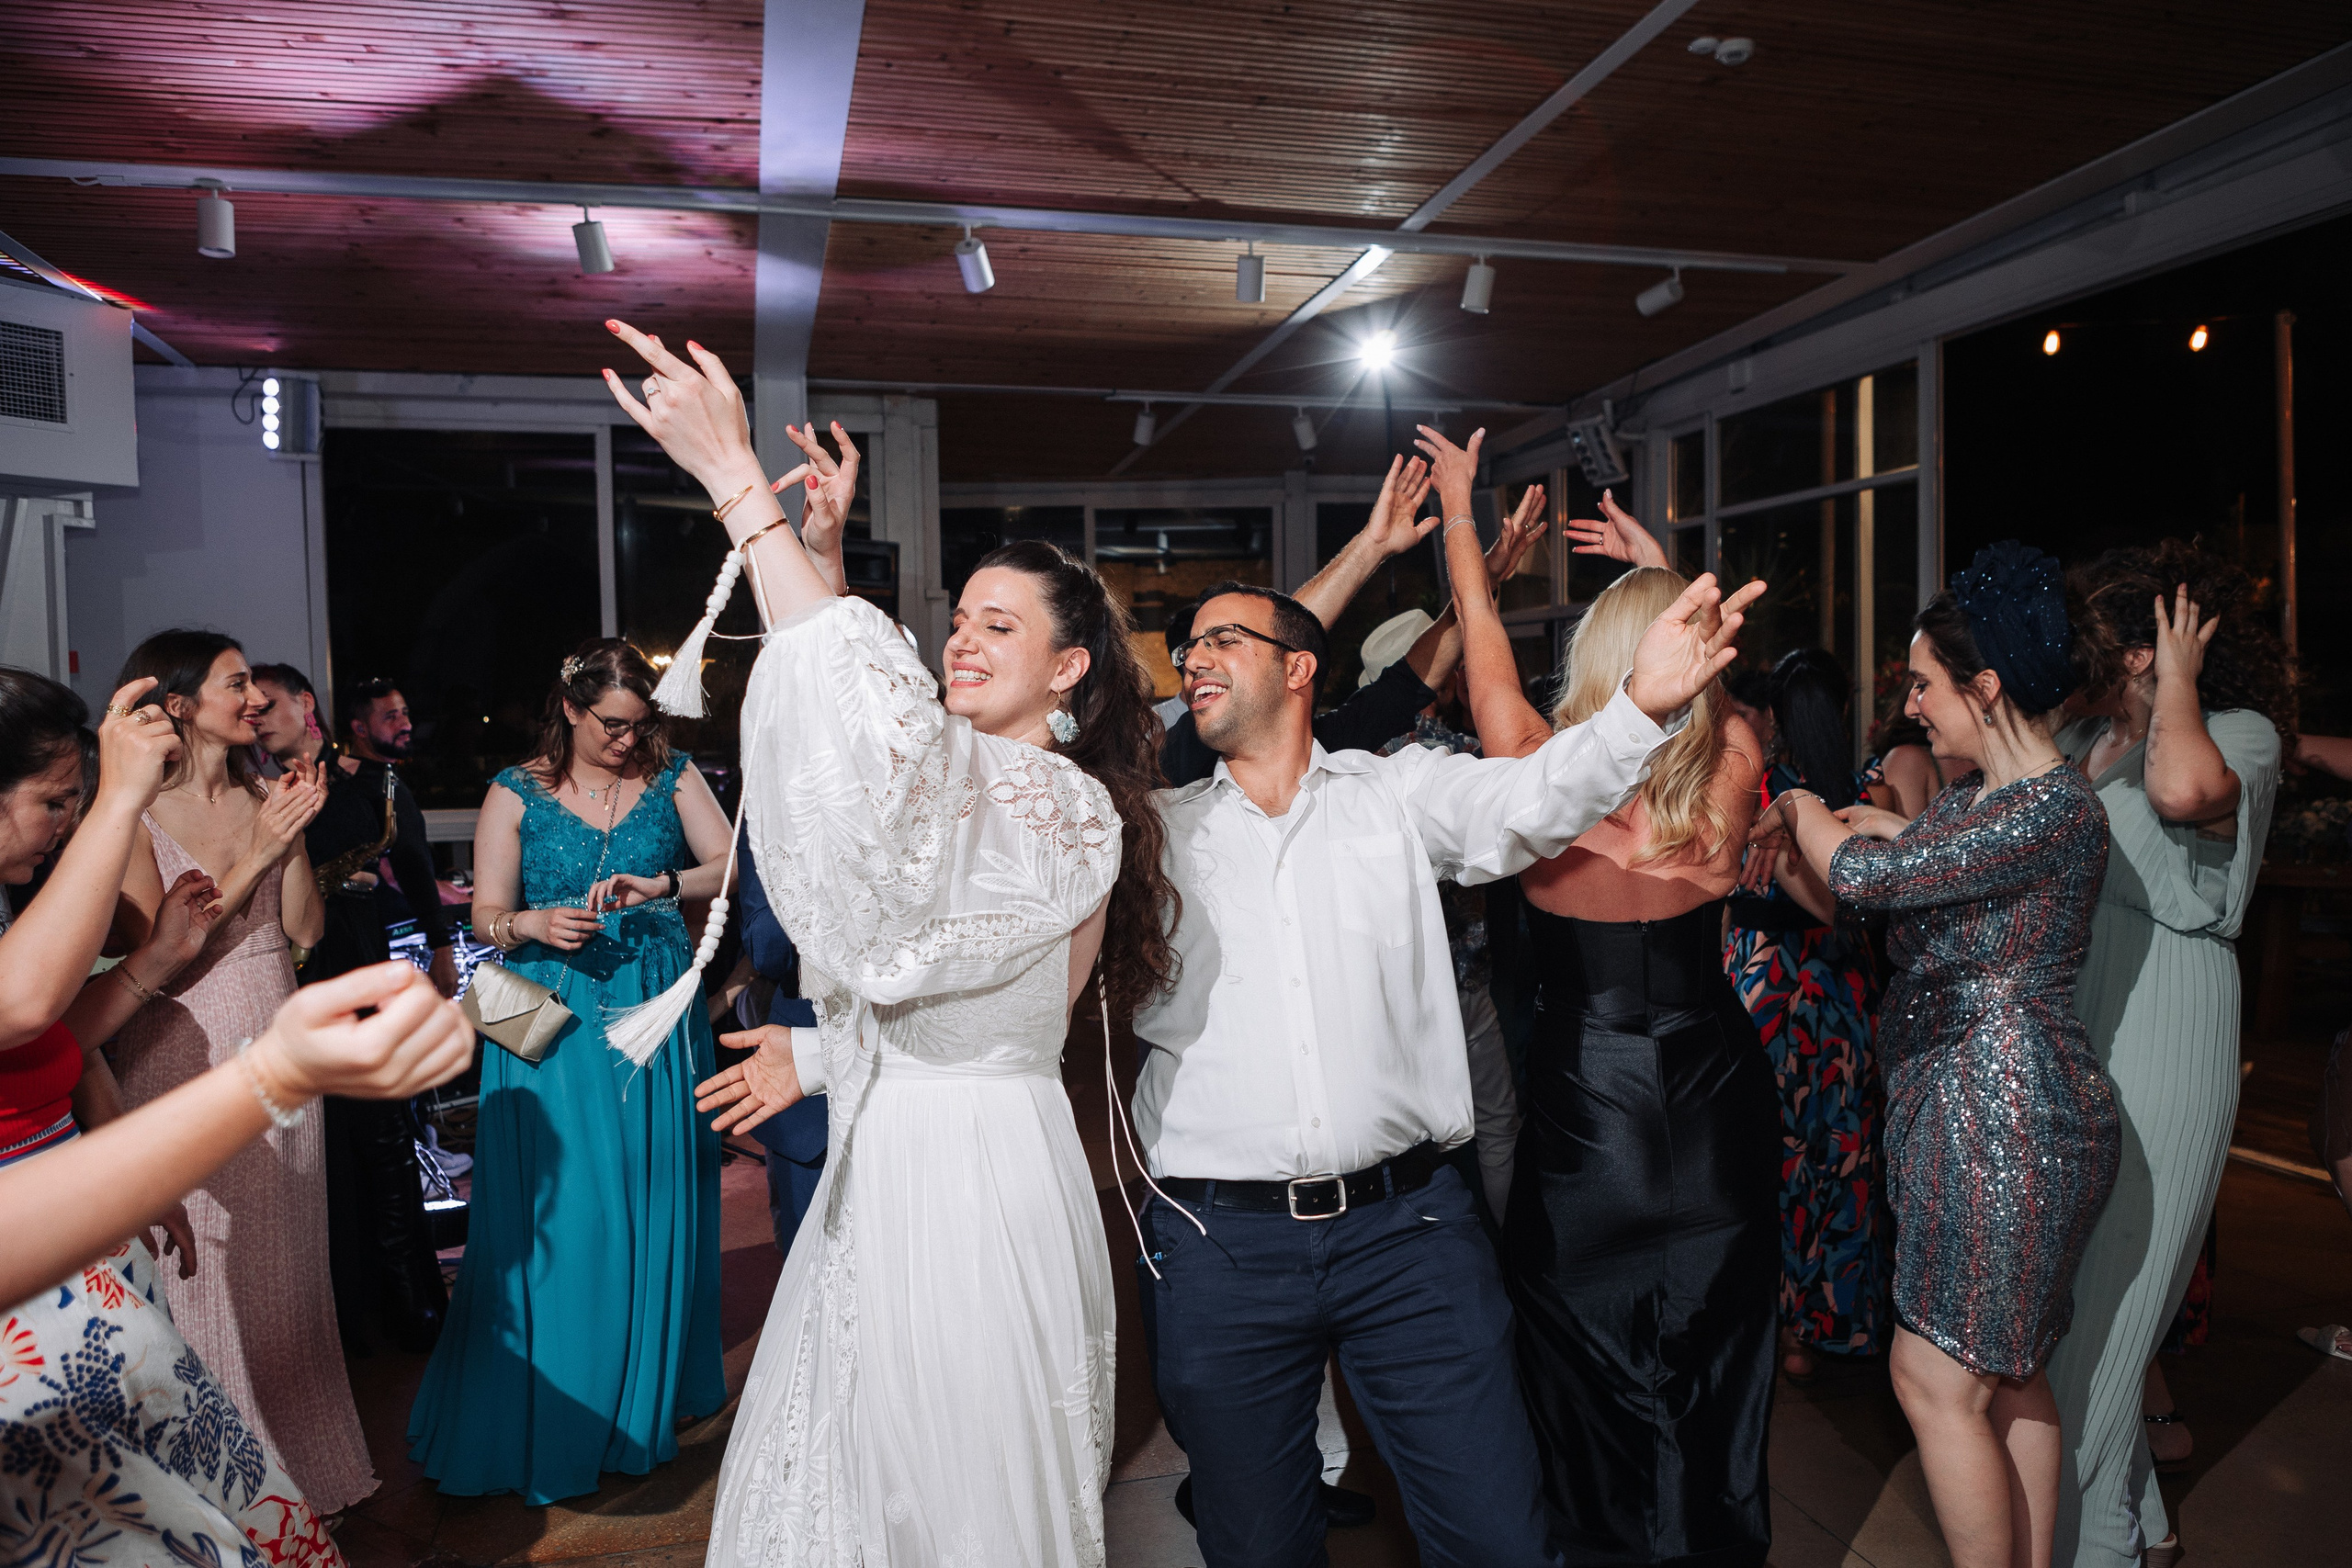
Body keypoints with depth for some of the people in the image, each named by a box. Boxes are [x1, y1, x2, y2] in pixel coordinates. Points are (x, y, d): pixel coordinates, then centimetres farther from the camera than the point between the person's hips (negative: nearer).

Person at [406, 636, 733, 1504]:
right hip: (556, 1023, -2)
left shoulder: (672, 776, 4)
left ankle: (654, 1390, 27)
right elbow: (486, 915, 0)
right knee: (562, 1210, -1)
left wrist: (658, 886, -24)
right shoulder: (516, 792, 1)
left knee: (657, 1196, 9)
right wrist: (535, 925, -21)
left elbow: (730, 865, -7)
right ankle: (555, 1418, 15)